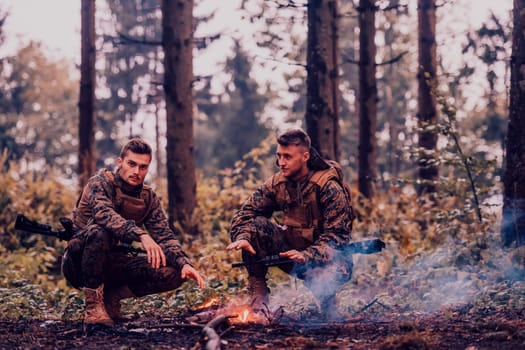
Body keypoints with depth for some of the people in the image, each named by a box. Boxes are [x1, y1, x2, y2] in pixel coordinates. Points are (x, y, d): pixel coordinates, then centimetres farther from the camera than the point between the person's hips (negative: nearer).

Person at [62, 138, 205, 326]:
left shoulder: (149, 198, 5)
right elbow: (104, 214, -34)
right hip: (79, 262, -5)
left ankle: (111, 295, 0)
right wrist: (141, 235, -48)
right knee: (98, 231, -38)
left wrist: (184, 263, -21)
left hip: (112, 265, 5)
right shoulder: (101, 183, -13)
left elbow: (165, 236, 0)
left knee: (173, 273, -13)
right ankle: (93, 304, -24)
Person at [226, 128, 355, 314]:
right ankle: (258, 293, -9)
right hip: (292, 250, 5)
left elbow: (338, 236, -23)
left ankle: (327, 299, 0)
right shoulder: (277, 183, -3)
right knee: (255, 226, -17)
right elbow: (246, 213, -3)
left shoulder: (329, 187, -19)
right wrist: (242, 237, -26)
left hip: (327, 257, -5)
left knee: (339, 269, -39)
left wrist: (306, 256, -37)